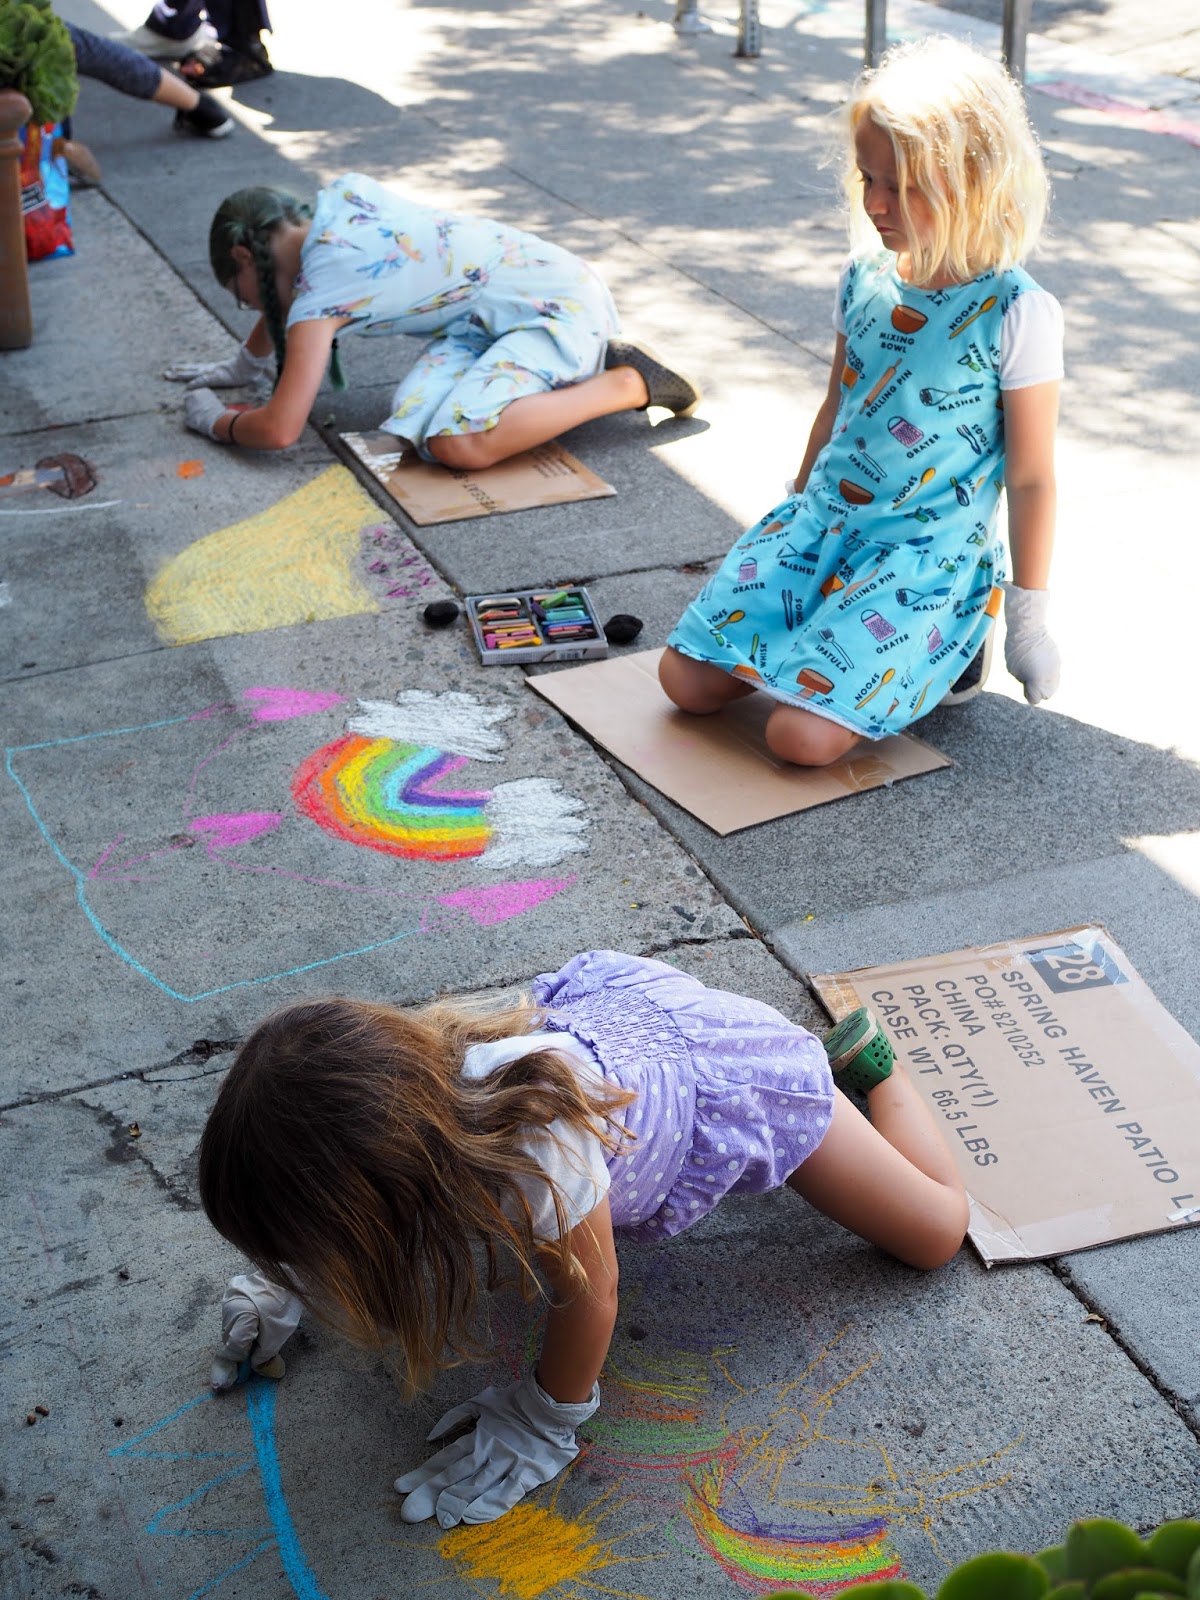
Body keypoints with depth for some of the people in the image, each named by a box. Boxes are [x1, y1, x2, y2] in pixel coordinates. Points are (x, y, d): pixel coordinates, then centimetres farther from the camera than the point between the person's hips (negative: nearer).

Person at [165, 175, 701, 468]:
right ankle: (585, 366, 3)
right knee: (412, 420, -8)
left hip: (557, 306, -9)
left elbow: (278, 430, -20)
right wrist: (245, 364, 38)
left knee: (457, 444, -29)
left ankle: (627, 384, -14)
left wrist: (214, 421, 0)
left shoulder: (319, 296, -15)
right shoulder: (342, 195, 8)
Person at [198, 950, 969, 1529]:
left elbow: (588, 1294, -28)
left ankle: (865, 1056, 29)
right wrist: (288, 1285, -6)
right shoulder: (390, 1075, -30)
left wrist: (544, 1423, -14)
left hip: (725, 1071, -5)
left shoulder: (544, 1161, -48)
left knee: (936, 1233, 6)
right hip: (603, 1005, 6)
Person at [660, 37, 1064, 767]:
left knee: (803, 735, -21)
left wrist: (1029, 620, -5)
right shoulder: (865, 281, 3)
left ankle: (938, 648, 4)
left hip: (929, 555, -6)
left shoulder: (1016, 314, -14)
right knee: (688, 680, -7)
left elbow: (1031, 479, -9)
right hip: (824, 517, 6)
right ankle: (825, 635, 13)